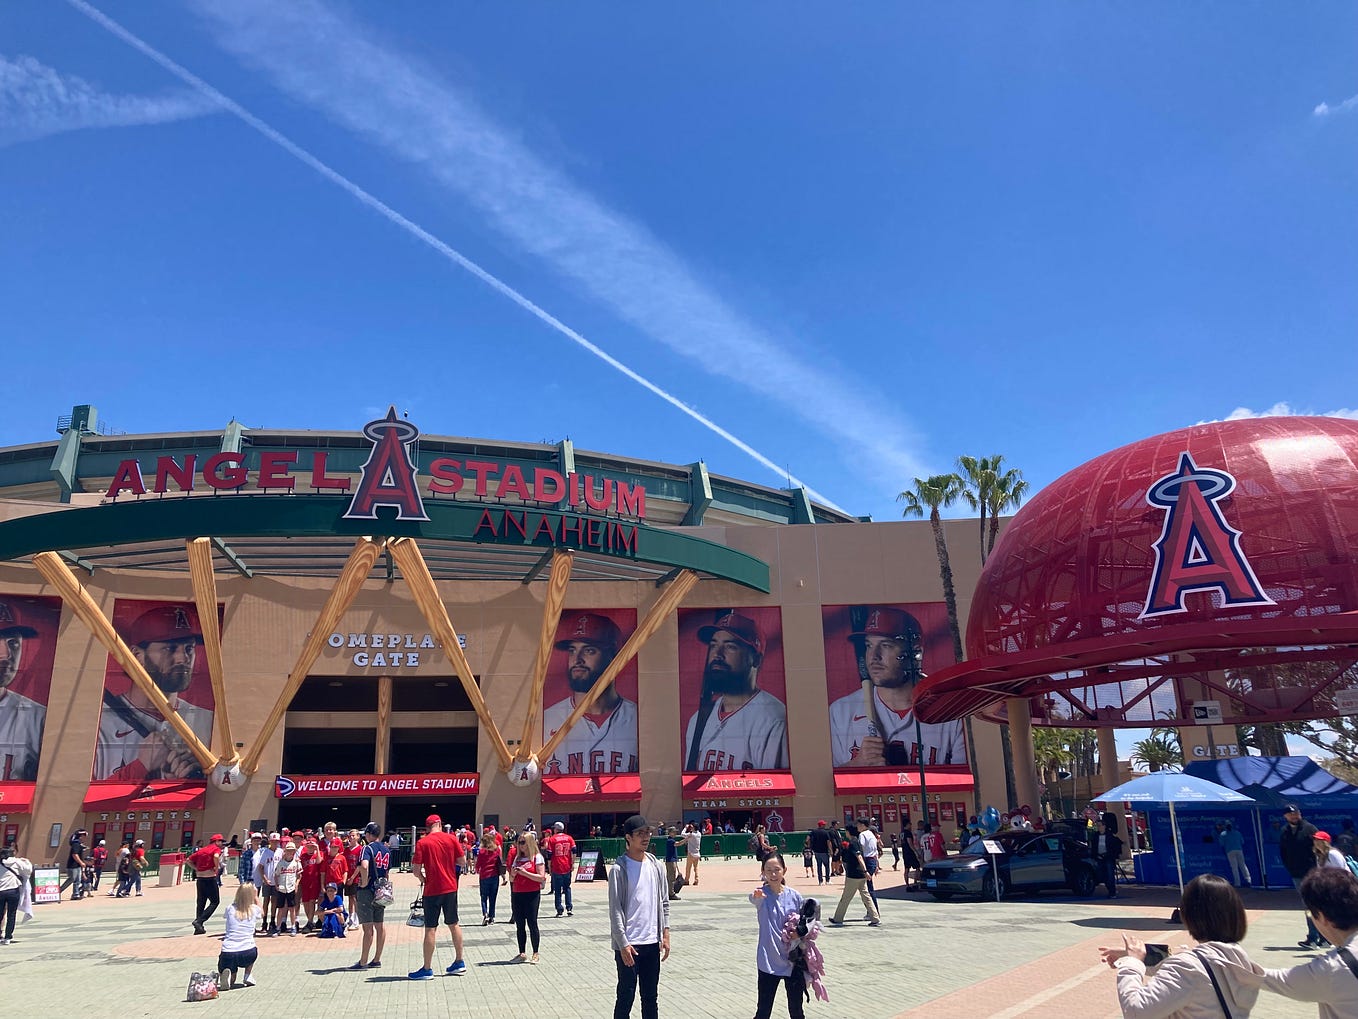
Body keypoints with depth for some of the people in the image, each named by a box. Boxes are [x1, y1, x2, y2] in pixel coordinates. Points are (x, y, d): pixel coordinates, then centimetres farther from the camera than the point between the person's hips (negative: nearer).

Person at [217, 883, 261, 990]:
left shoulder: (230, 908, 6)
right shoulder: (254, 909, 4)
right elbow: (262, 914, 31)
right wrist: (256, 897, 34)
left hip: (228, 953, 1)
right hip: (247, 954, -1)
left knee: (230, 981, 24)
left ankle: (222, 976, -9)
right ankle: (248, 976, 16)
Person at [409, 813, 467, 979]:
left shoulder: (422, 843, -8)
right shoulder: (451, 838, -1)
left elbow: (416, 869, -11)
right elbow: (461, 861, 3)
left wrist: (422, 879, 9)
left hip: (432, 890, -3)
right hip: (450, 888, 3)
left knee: (430, 928, 2)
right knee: (453, 924, 15)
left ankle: (427, 969, 6)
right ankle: (459, 963, 21)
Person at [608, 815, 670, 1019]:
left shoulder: (655, 866, 6)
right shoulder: (619, 869, -10)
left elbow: (663, 903, 11)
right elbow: (615, 909, -12)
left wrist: (665, 935, 5)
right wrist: (623, 944, -16)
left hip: (652, 943, 5)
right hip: (628, 944, -5)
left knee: (651, 996, 13)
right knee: (626, 996, 2)